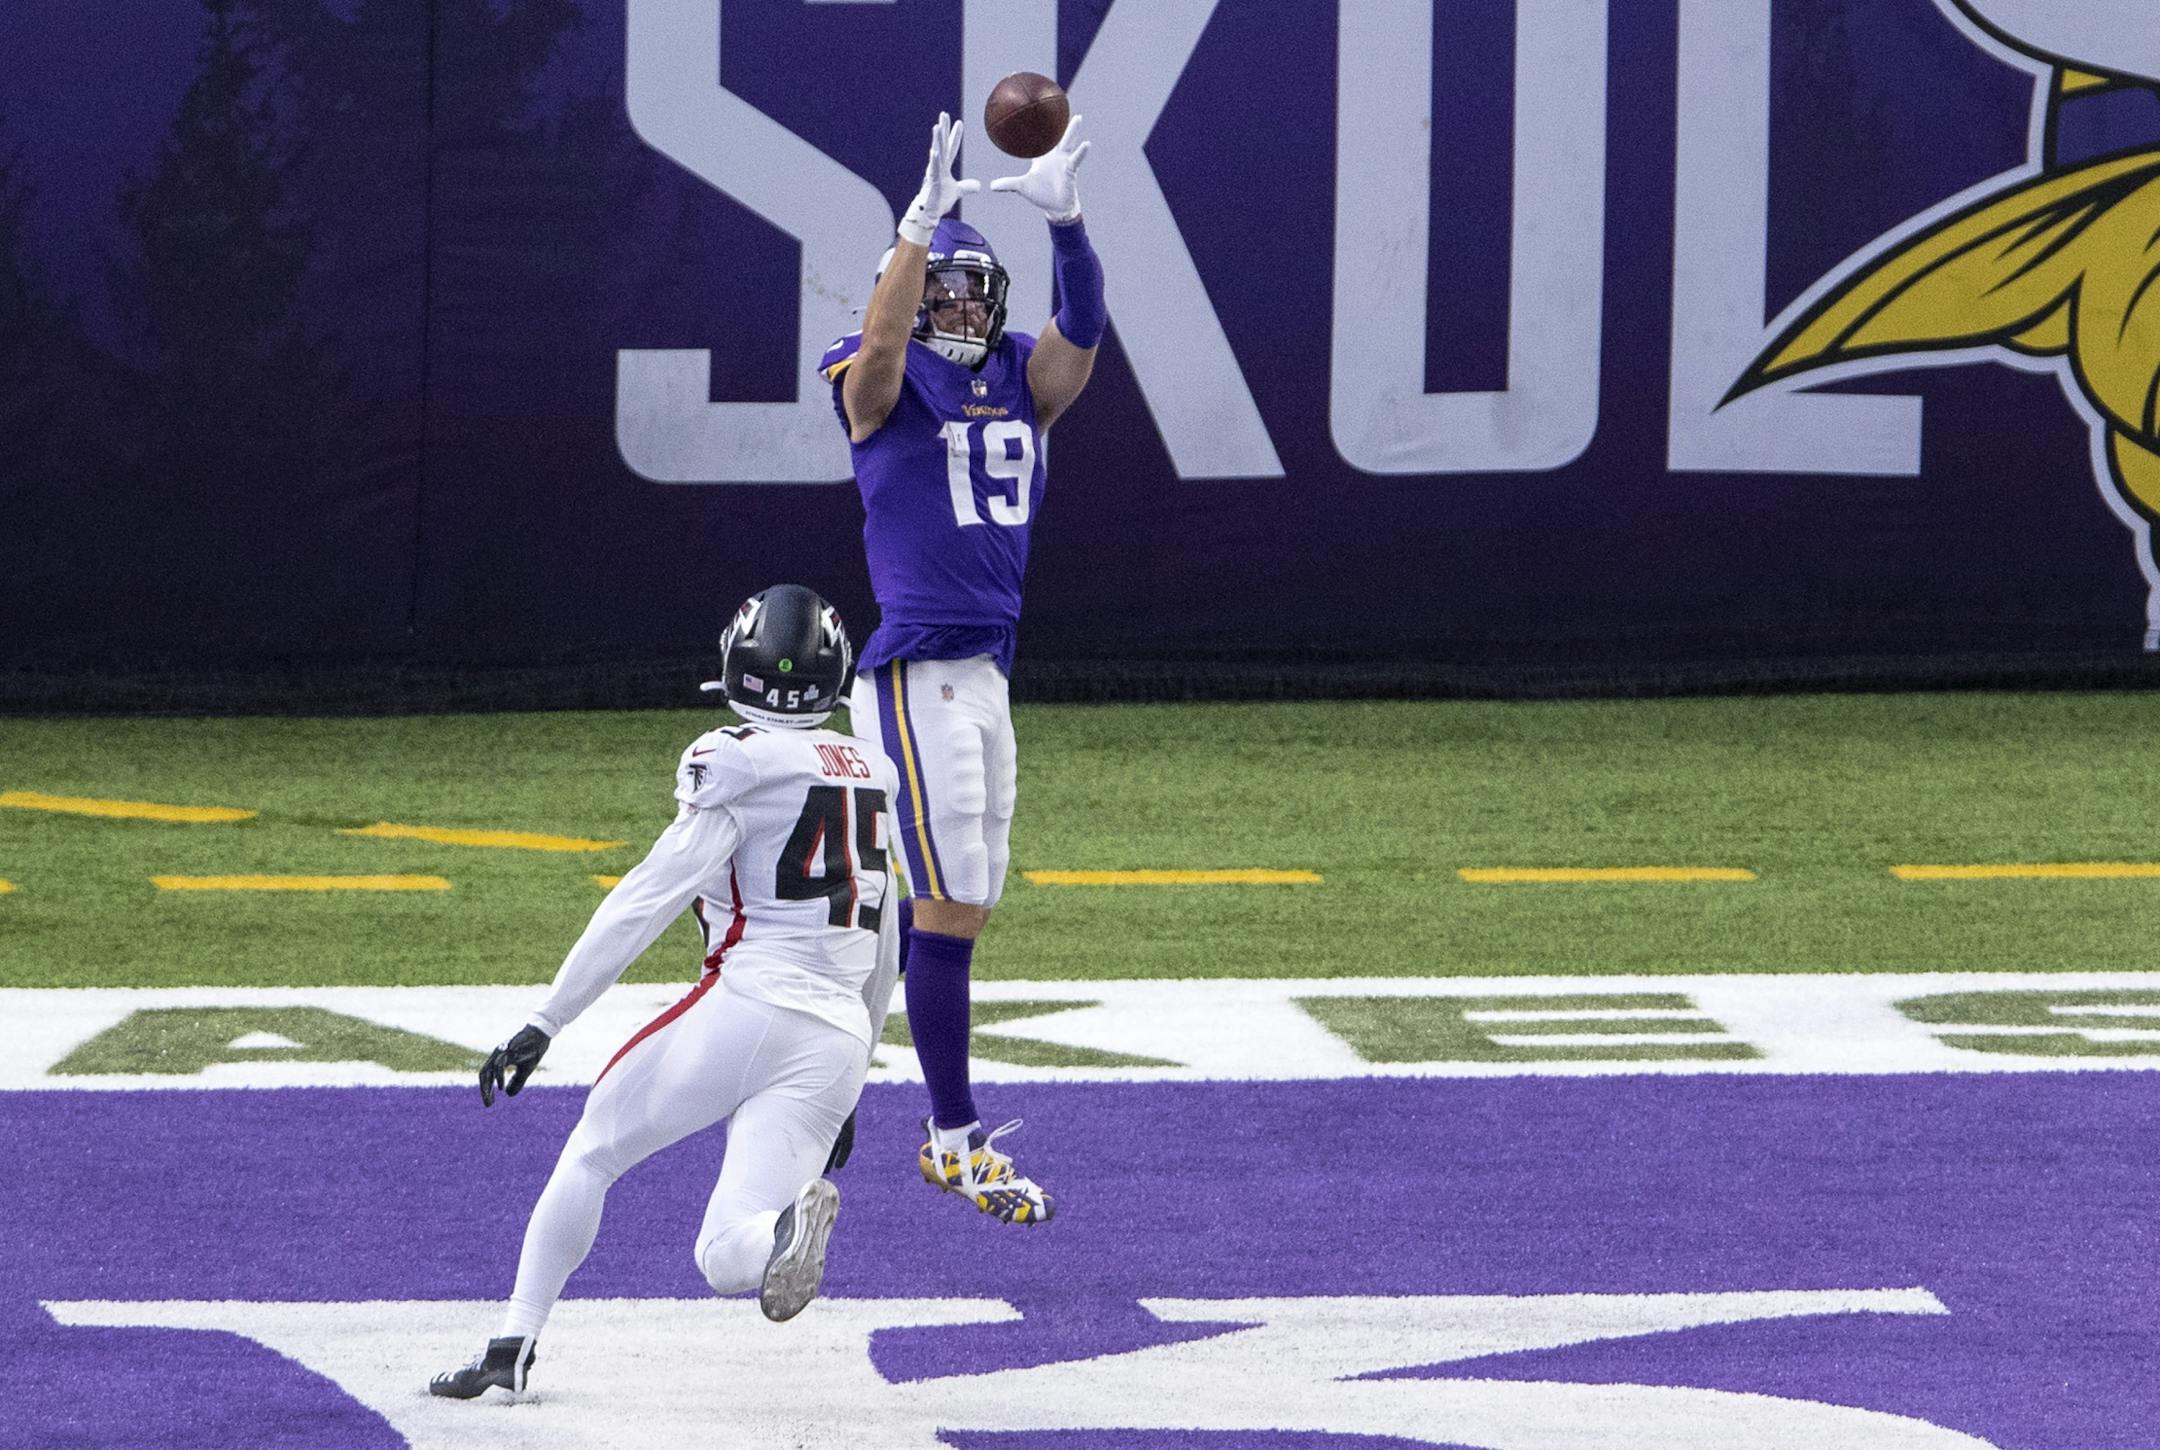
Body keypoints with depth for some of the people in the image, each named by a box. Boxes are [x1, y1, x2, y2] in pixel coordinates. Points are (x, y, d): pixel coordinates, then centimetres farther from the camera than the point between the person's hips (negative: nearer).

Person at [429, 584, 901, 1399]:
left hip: (749, 1003, -5)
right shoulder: (869, 774, 19)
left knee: (592, 1152, 18)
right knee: (724, 1261, 0)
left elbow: (645, 903, -7)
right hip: (837, 1044, 5)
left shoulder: (738, 767, -2)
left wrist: (545, 1025, -6)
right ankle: (789, 1227, -34)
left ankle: (513, 1347, 14)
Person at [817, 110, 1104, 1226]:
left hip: (987, 674, 7)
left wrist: (1064, 220, -23)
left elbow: (1081, 330, -6)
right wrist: (924, 218, -37)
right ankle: (958, 1140, -3)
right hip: (916, 675, -7)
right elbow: (880, 343, -25)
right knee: (948, 907, -8)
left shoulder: (1020, 382, 12)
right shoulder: (881, 388, -2)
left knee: (943, 911, 10)